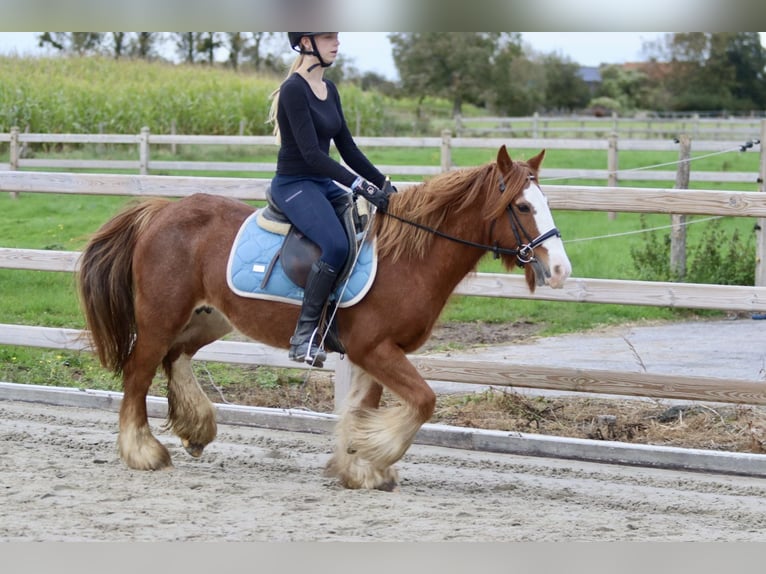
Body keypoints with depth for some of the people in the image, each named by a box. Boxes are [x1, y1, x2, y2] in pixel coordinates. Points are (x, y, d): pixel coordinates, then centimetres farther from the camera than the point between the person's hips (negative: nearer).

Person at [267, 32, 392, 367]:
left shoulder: (329, 90, 12)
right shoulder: (294, 90, -14)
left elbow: (347, 149, 14)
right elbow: (310, 153, -22)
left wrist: (383, 184, 5)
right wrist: (359, 184, -28)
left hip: (325, 185, 9)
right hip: (294, 185, -9)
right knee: (336, 245, -31)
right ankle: (305, 336, -24)